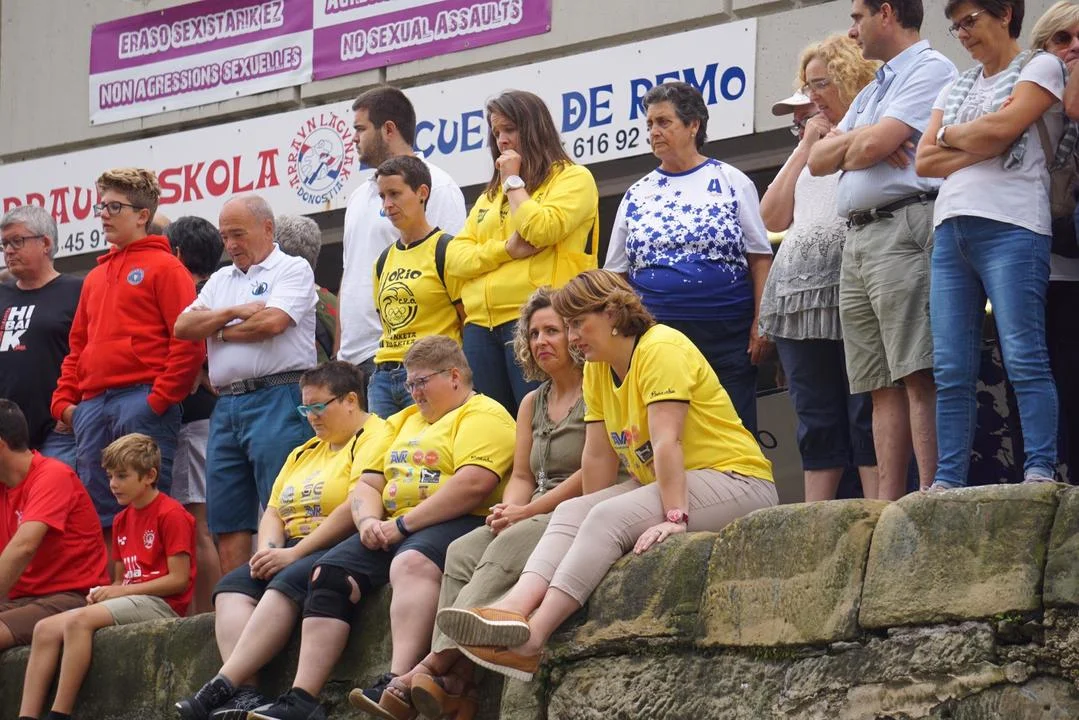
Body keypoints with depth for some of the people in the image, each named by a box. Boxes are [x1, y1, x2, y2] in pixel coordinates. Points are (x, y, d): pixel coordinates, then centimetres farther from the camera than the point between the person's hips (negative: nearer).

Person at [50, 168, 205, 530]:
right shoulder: (96, 277, 24)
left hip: (143, 401, -7)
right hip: (92, 405, 7)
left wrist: (161, 400, -13)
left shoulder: (164, 267, 1)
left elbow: (189, 341, -8)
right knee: (96, 514, 4)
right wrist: (64, 401, 13)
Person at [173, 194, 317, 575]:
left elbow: (272, 322, -13)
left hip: (277, 400, -7)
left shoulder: (293, 270, 3)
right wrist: (234, 312, -3)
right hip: (226, 406, 7)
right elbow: (183, 327, 11)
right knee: (227, 521, 4)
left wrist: (221, 332, 2)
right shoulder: (221, 280, 23)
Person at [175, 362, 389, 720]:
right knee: (232, 586, -16)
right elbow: (273, 512, 20)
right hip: (293, 553, 9)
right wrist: (268, 550, -3)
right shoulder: (304, 453, 25)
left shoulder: (375, 440, -5)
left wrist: (294, 554, -18)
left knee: (287, 584, -33)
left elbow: (358, 510, -17)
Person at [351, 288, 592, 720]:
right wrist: (509, 509, -6)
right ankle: (453, 683, -36)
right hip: (533, 518, 8)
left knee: (505, 551, -33)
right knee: (463, 551, -21)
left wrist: (526, 511, -14)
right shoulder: (533, 403, 23)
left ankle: (433, 667, -42)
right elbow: (522, 476, 18)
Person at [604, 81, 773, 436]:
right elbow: (615, 275, 15)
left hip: (726, 335, -2)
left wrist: (760, 323, -5)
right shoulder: (636, 195, 14)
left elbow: (760, 258, 4)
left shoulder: (730, 182, 6)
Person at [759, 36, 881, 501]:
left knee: (866, 414, -10)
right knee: (816, 421, 5)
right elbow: (773, 217, 16)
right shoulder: (809, 144, 27)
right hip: (799, 295, 7)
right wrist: (807, 147, 13)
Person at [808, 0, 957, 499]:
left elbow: (874, 145, -14)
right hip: (857, 239, 9)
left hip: (904, 228, -9)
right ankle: (888, 504, 0)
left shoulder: (930, 70, -2)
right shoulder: (872, 92, 28)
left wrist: (852, 143, 8)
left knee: (918, 376, -15)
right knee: (883, 385, 4)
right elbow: (818, 160, 19)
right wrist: (859, 141, 0)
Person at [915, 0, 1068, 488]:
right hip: (950, 230, 6)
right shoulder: (956, 87, 25)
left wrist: (951, 135, 8)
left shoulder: (1041, 67, 7)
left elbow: (1003, 126, -10)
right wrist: (983, 147, -1)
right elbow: (925, 161, 13)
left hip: (1010, 227, -6)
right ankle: (947, 482, -2)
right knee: (951, 370, -1)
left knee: (1023, 359, -14)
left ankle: (1041, 474, -17)